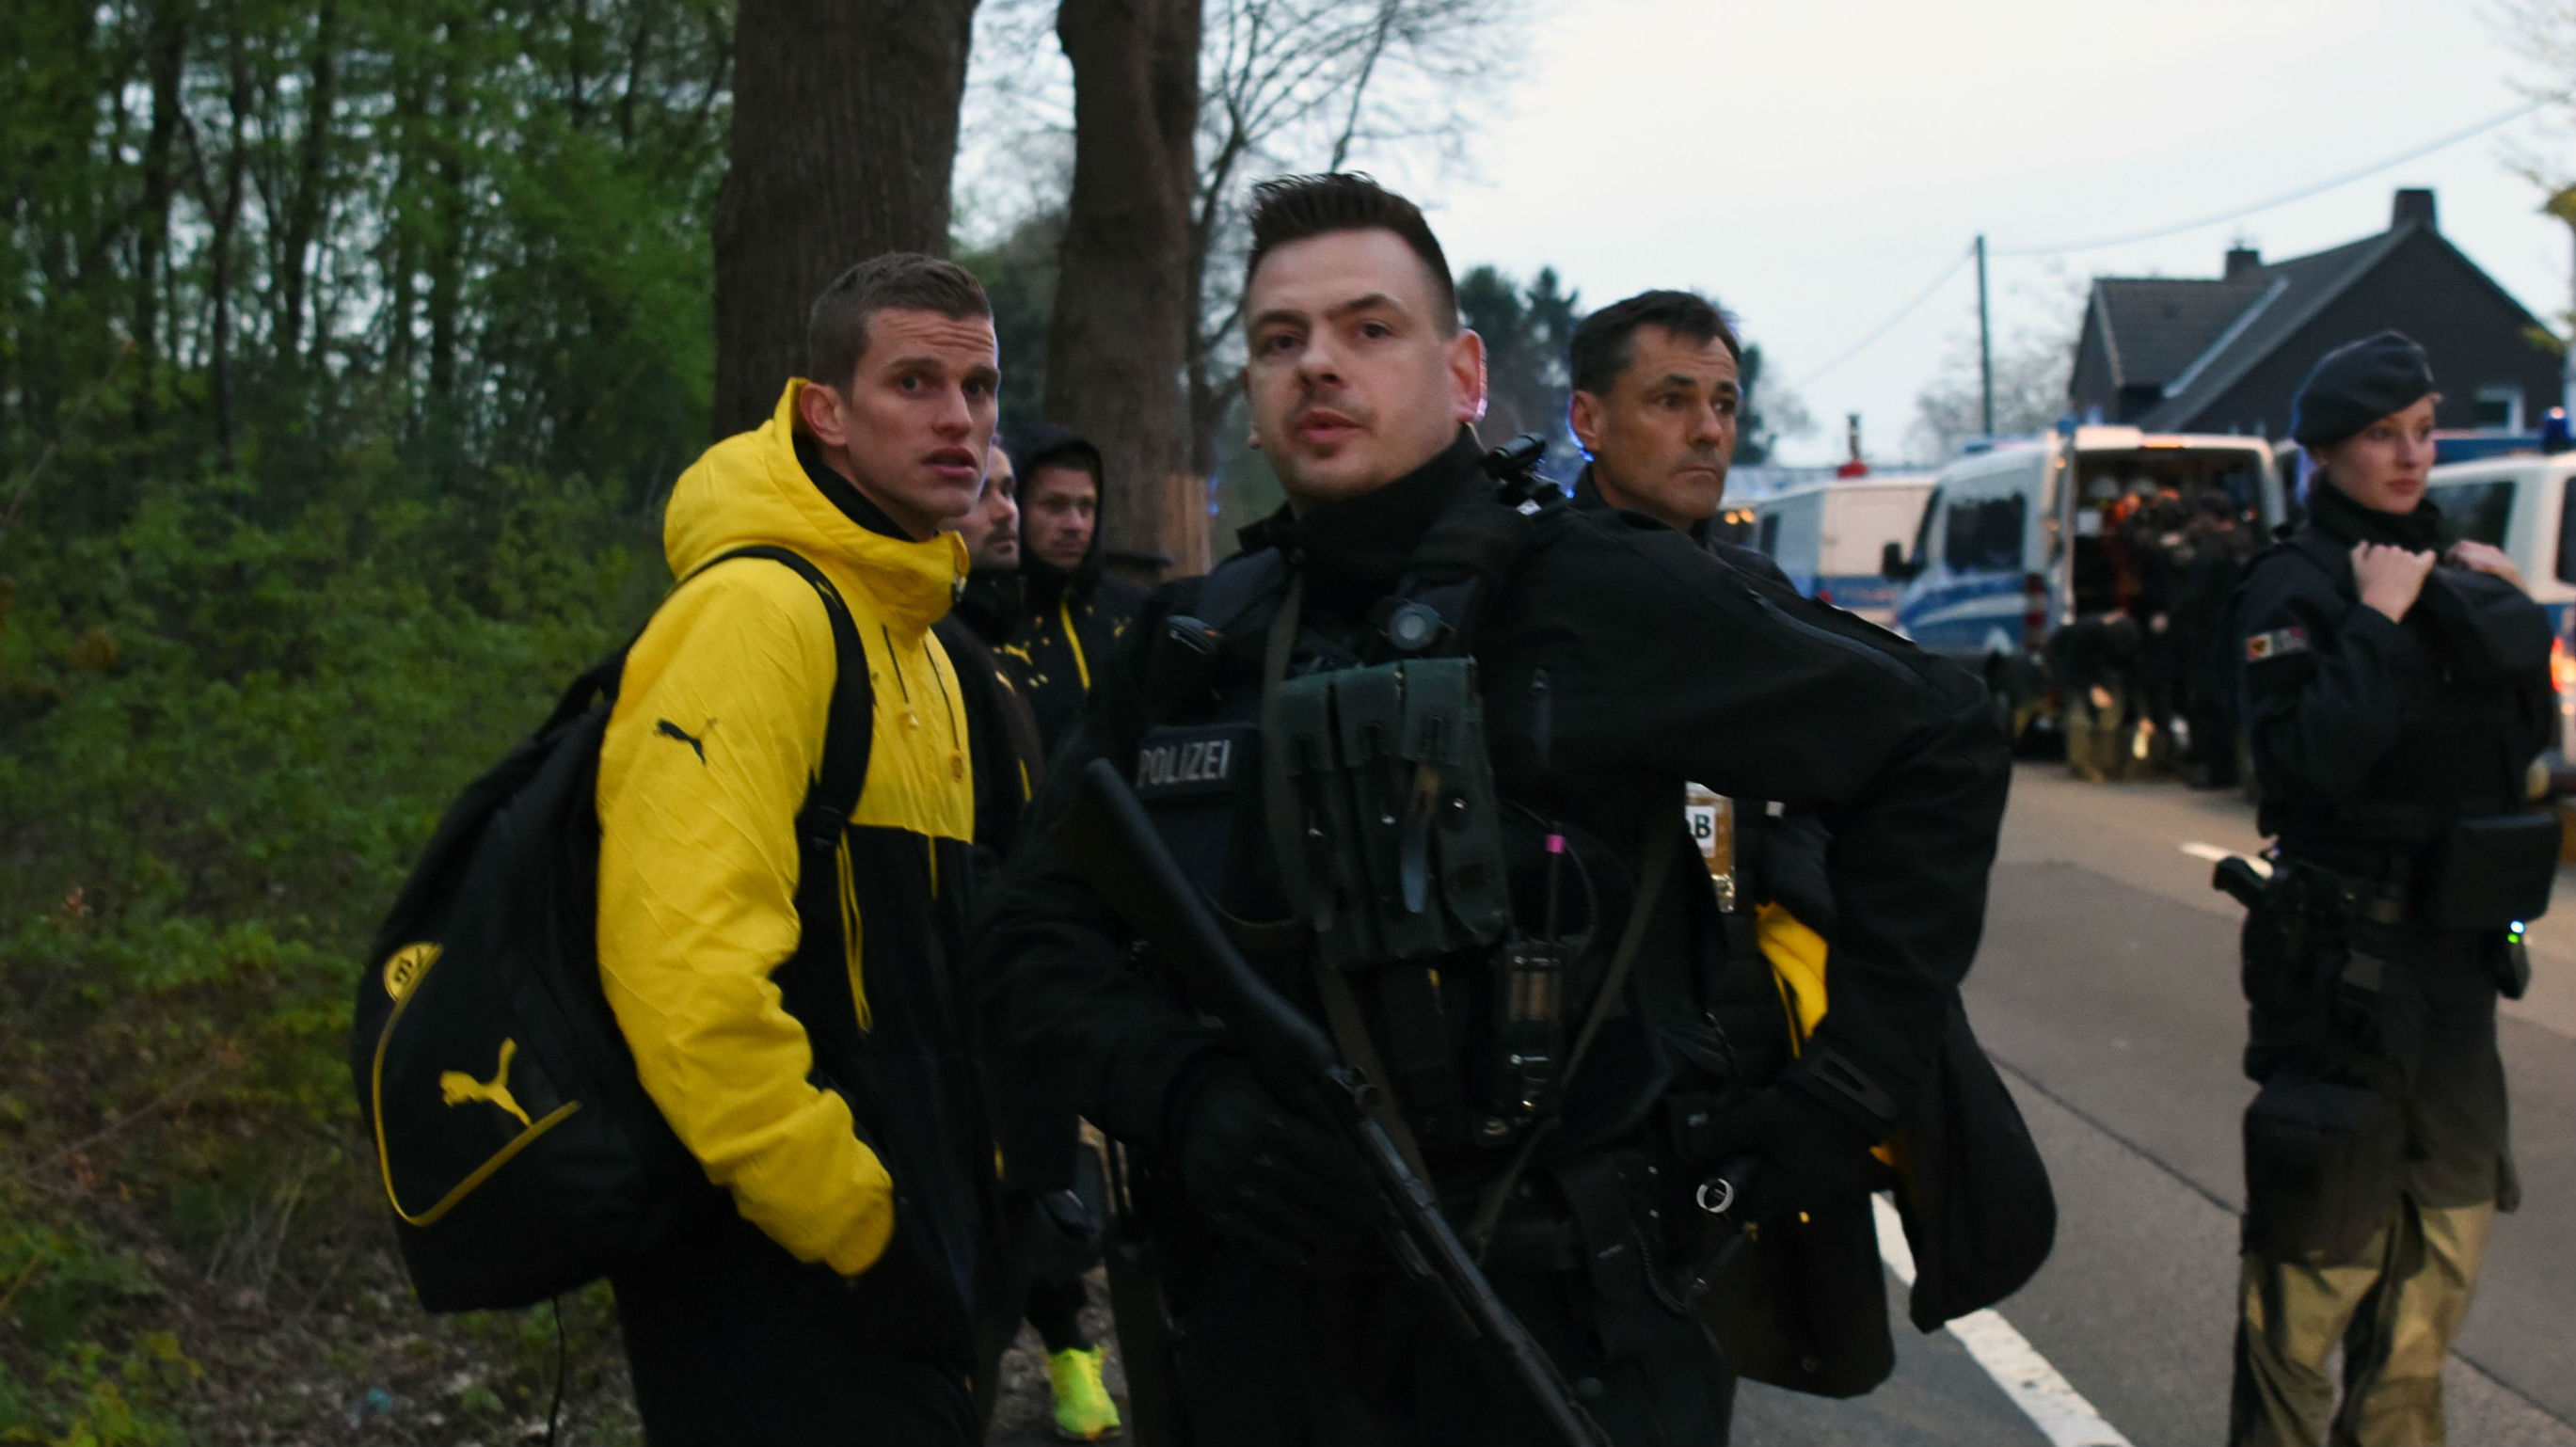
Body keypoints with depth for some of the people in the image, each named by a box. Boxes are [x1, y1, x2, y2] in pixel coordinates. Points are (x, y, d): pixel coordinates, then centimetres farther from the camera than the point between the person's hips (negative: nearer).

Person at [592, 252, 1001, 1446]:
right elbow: (684, 964, -26)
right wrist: (856, 1224, -18)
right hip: (781, 1295, -9)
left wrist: (963, 1203, 16)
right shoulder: (757, 612, -15)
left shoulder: (913, 641, 16)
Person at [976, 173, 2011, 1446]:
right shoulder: (1187, 650, 6)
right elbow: (1037, 938, 8)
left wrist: (1848, 1091, -3)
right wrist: (1187, 1100, -12)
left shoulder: (1593, 598, -8)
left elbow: (1932, 740, -2)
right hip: (1262, 1335, 4)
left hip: (1559, 1340, -4)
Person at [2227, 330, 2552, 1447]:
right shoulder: (2294, 586, -11)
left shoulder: (2450, 571, 10)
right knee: (2320, 1247, -1)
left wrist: (2487, 607, -5)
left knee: (2447, 1227, 16)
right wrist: (2377, 621, -20)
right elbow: (2305, 759, -24)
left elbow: (2530, 729, 5)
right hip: (2343, 964, -7)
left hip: (2455, 957, 7)